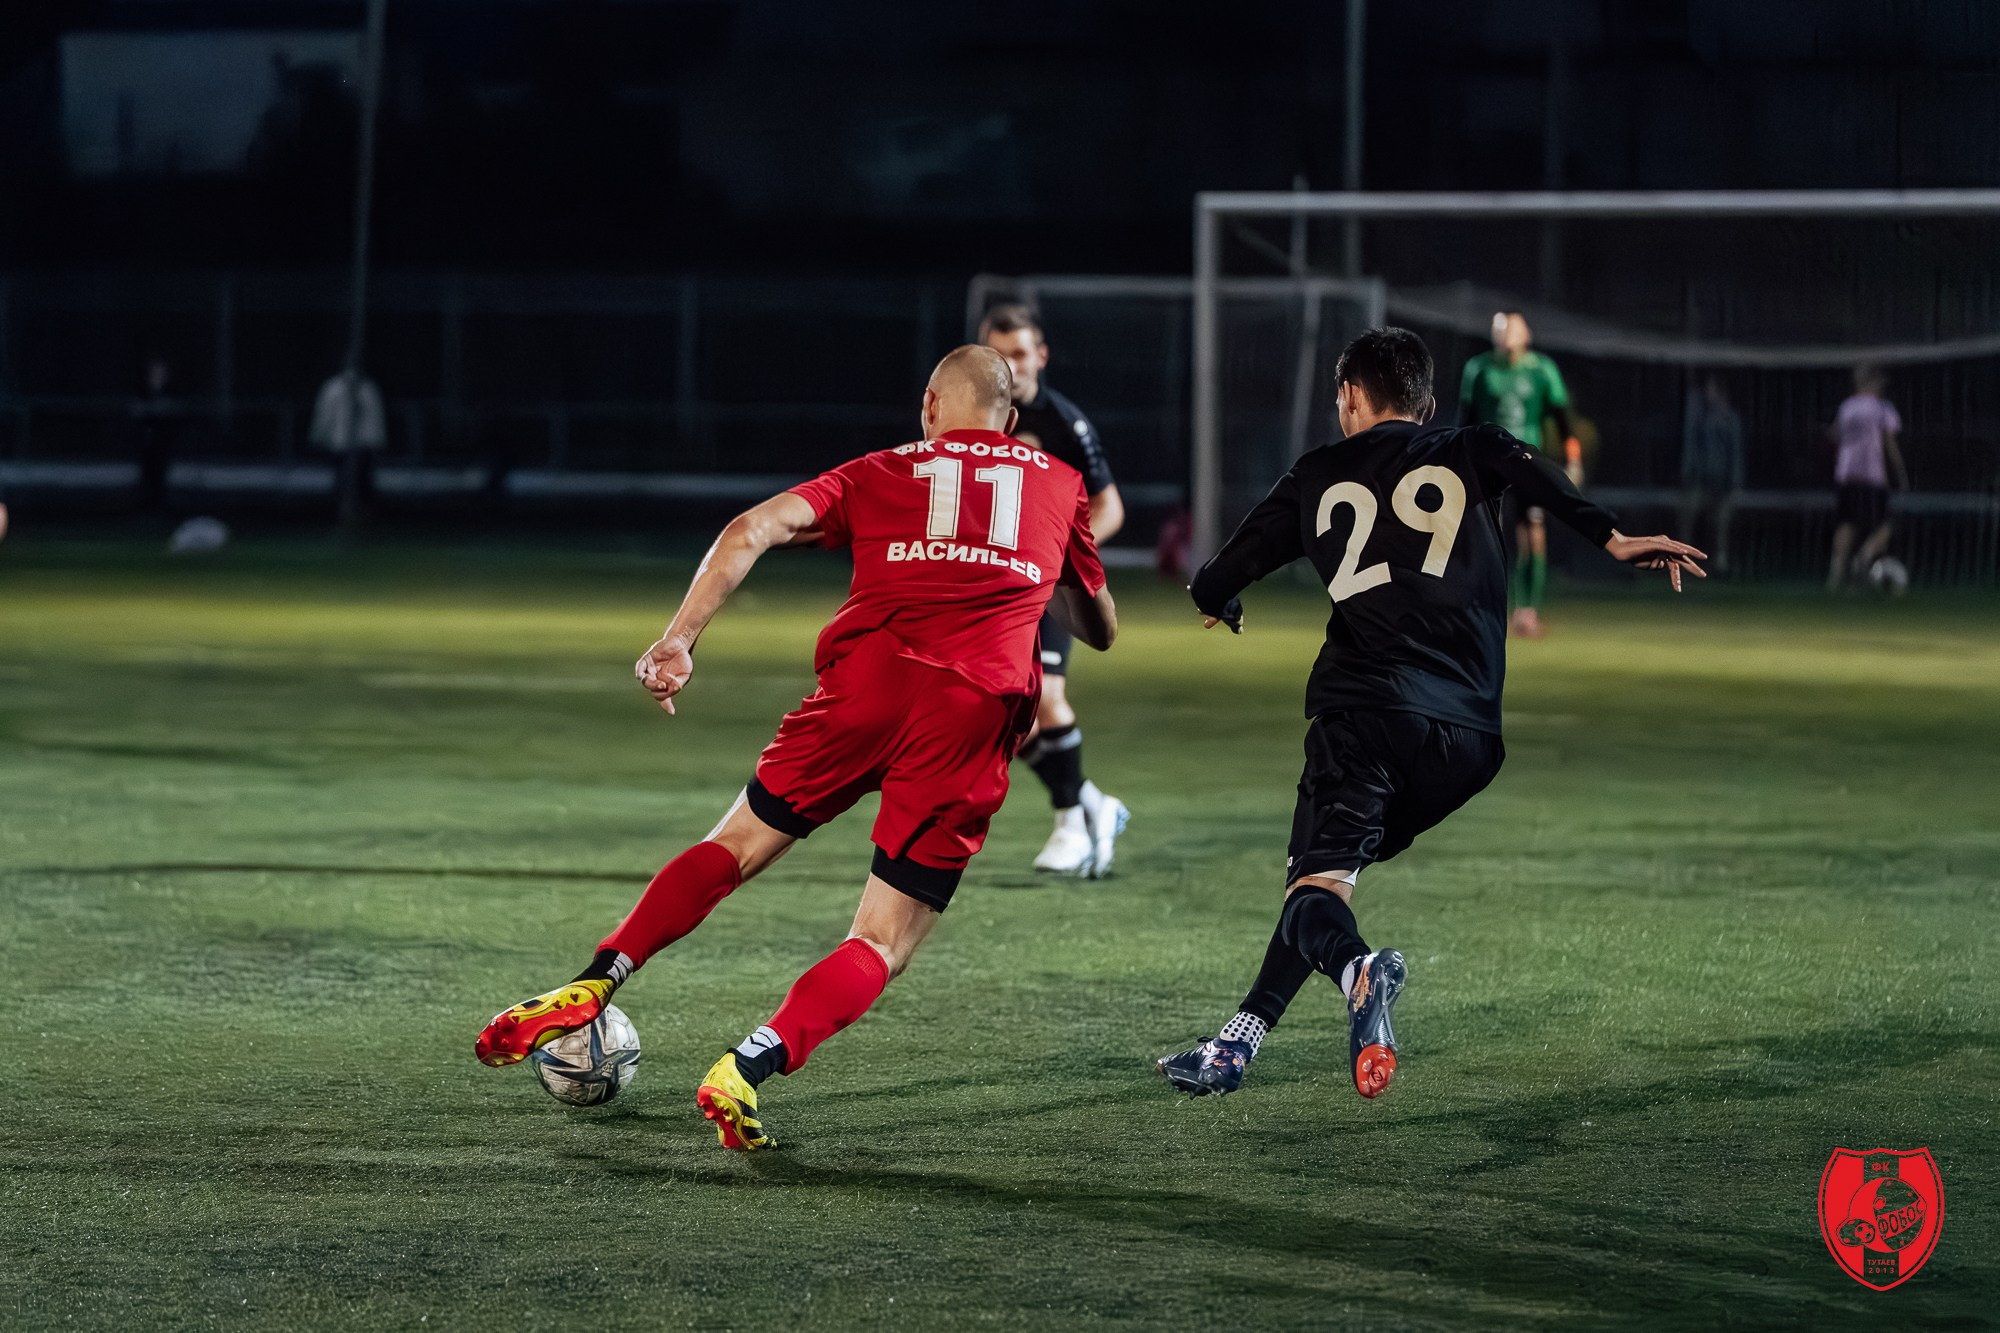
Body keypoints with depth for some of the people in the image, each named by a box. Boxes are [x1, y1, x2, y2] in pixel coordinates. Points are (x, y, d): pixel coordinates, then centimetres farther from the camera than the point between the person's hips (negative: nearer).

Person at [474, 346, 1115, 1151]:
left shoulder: (880, 473, 21)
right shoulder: (1060, 486, 24)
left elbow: (754, 530, 4)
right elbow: (1100, 630, 34)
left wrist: (680, 639, -1)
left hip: (867, 677, 1)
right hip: (974, 716, -1)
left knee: (739, 845, 19)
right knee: (883, 947, 3)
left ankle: (591, 986, 5)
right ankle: (748, 1068, -18)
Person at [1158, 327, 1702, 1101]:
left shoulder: (1317, 479, 18)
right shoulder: (1467, 453, 17)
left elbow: (1215, 587, 23)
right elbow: (1524, 466, -8)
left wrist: (1218, 603, 47)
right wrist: (1610, 537, -16)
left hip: (1361, 706, -2)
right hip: (1466, 730, 2)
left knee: (1318, 877, -9)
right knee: (1334, 864, 15)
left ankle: (1356, 969, -45)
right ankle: (1239, 1043, 7)